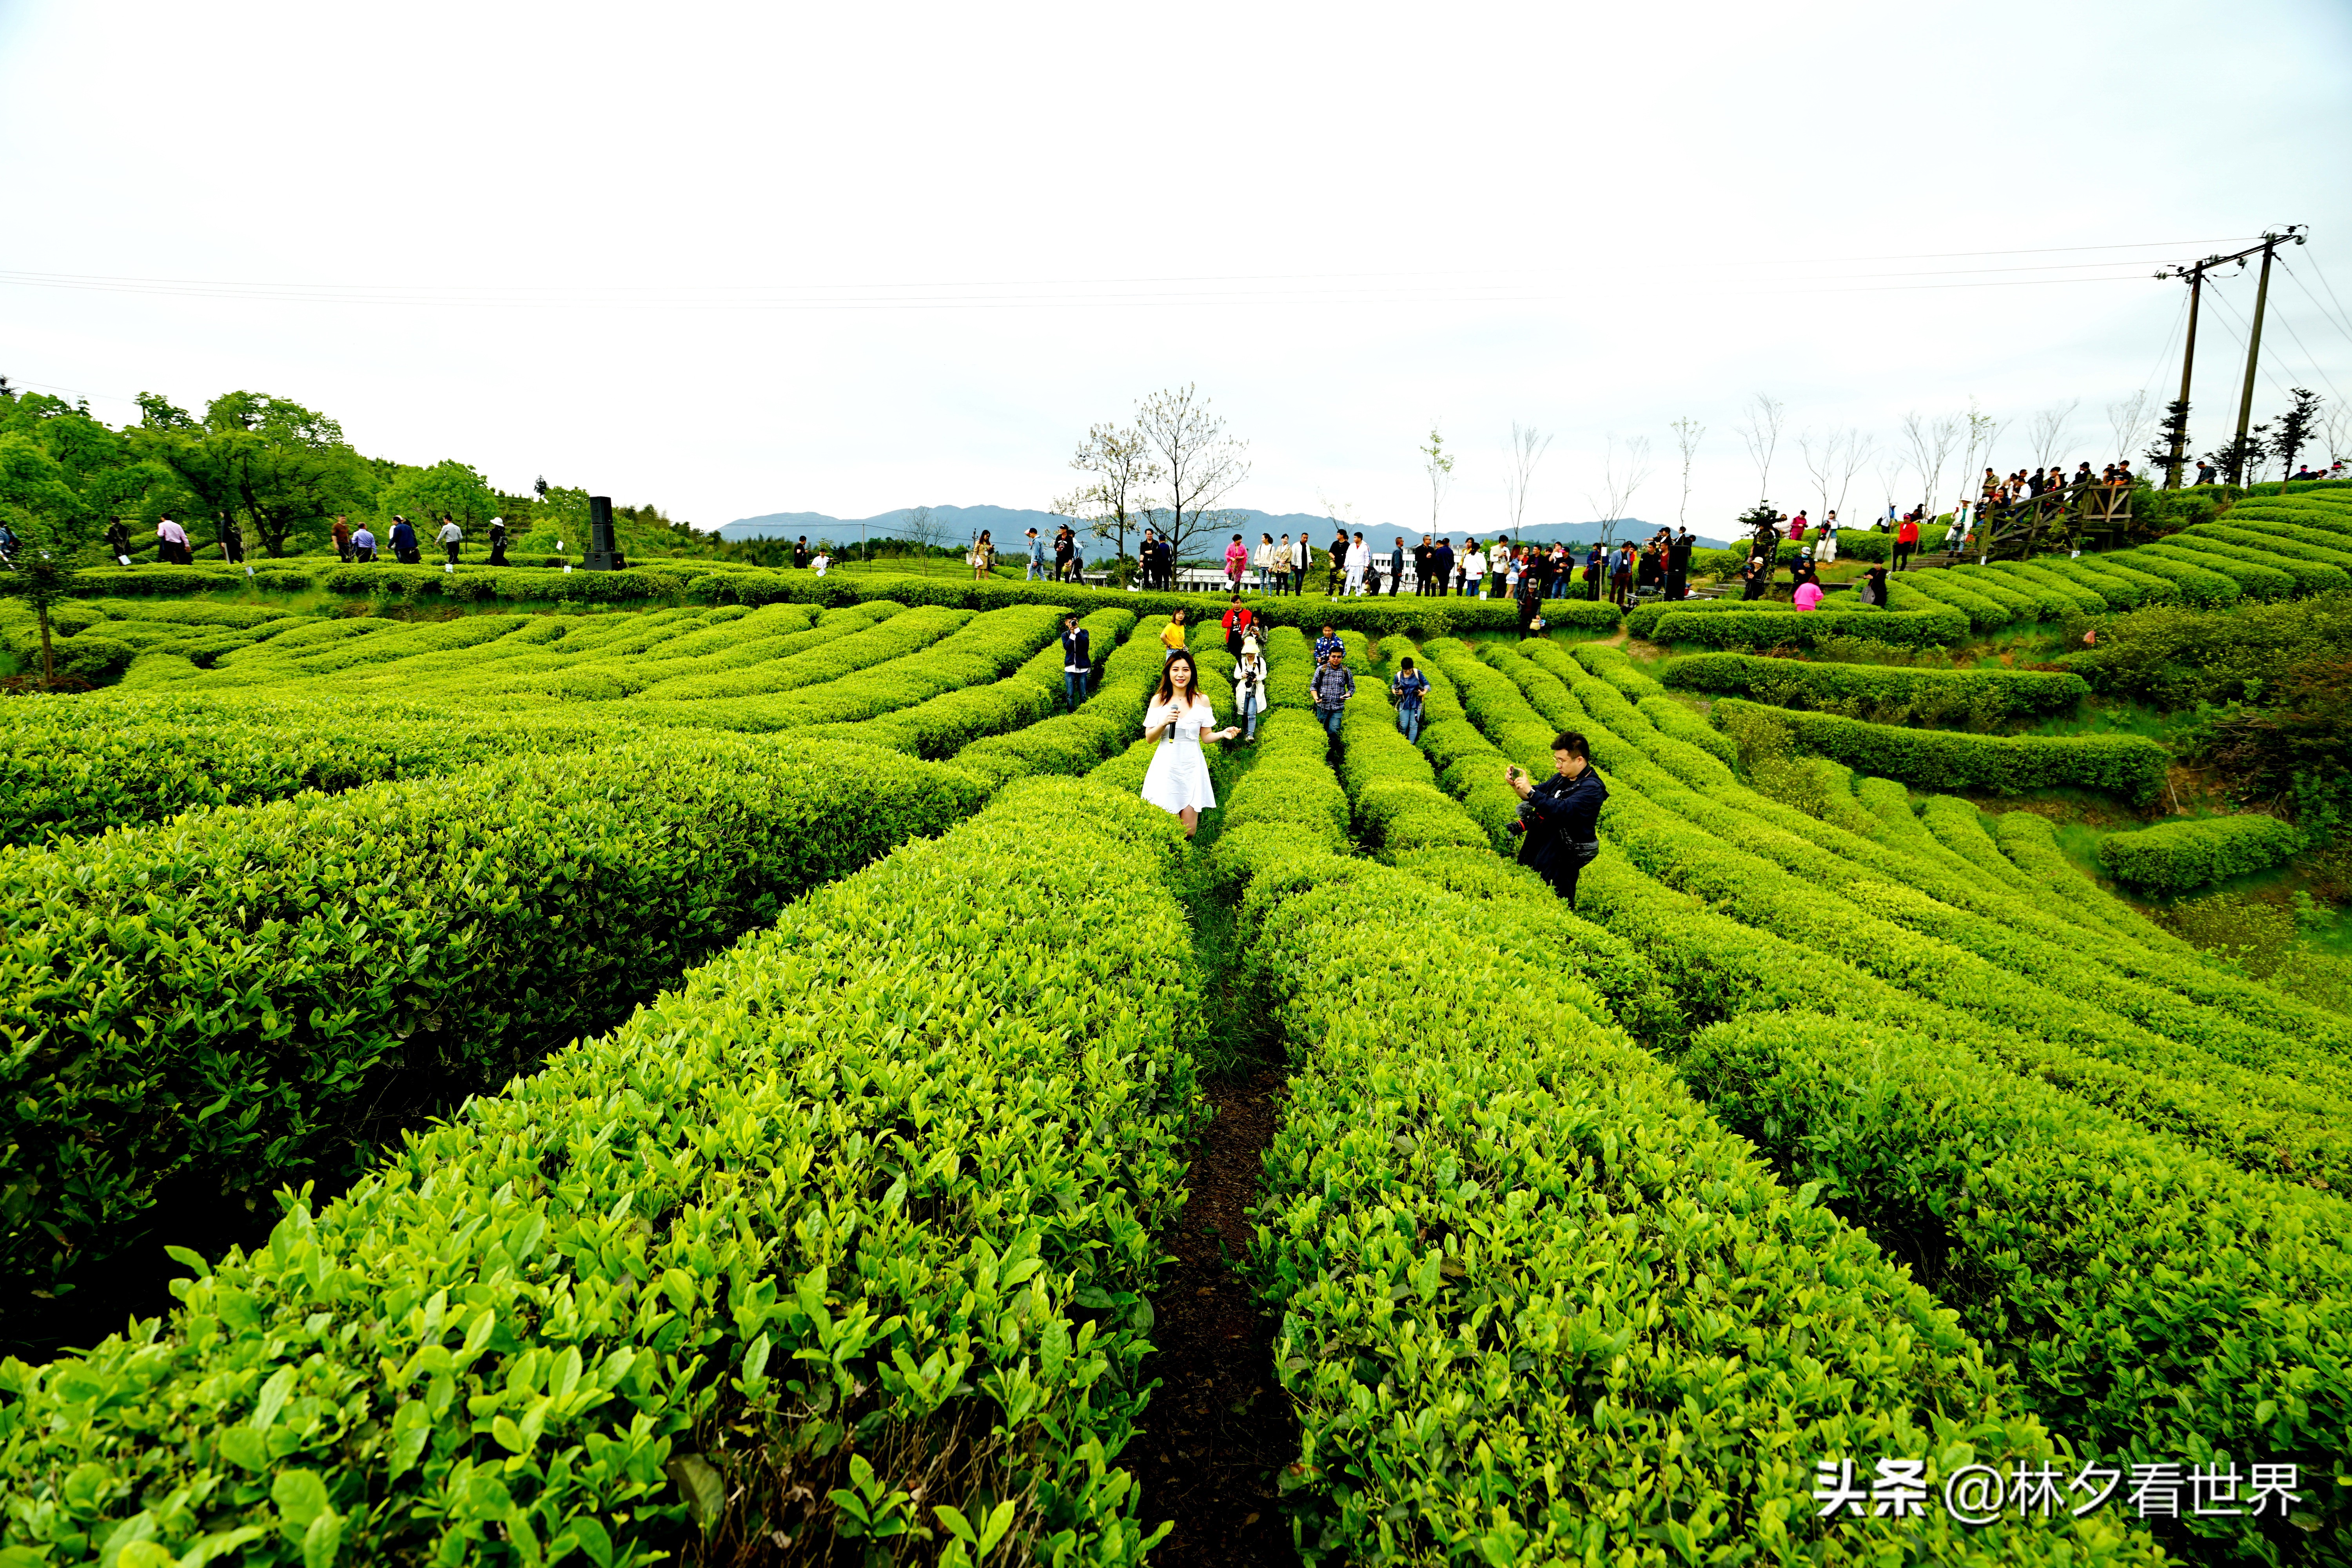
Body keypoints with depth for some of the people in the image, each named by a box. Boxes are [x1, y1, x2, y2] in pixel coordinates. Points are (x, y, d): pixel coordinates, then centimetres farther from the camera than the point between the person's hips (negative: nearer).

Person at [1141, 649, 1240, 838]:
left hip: (1192, 766, 0)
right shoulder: (1159, 700, 1)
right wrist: (1164, 723, -16)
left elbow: (1206, 737, 7)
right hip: (1166, 766, 0)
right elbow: (1149, 738, 3)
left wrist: (1222, 734, -14)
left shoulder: (1202, 700, 2)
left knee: (1188, 831, -1)